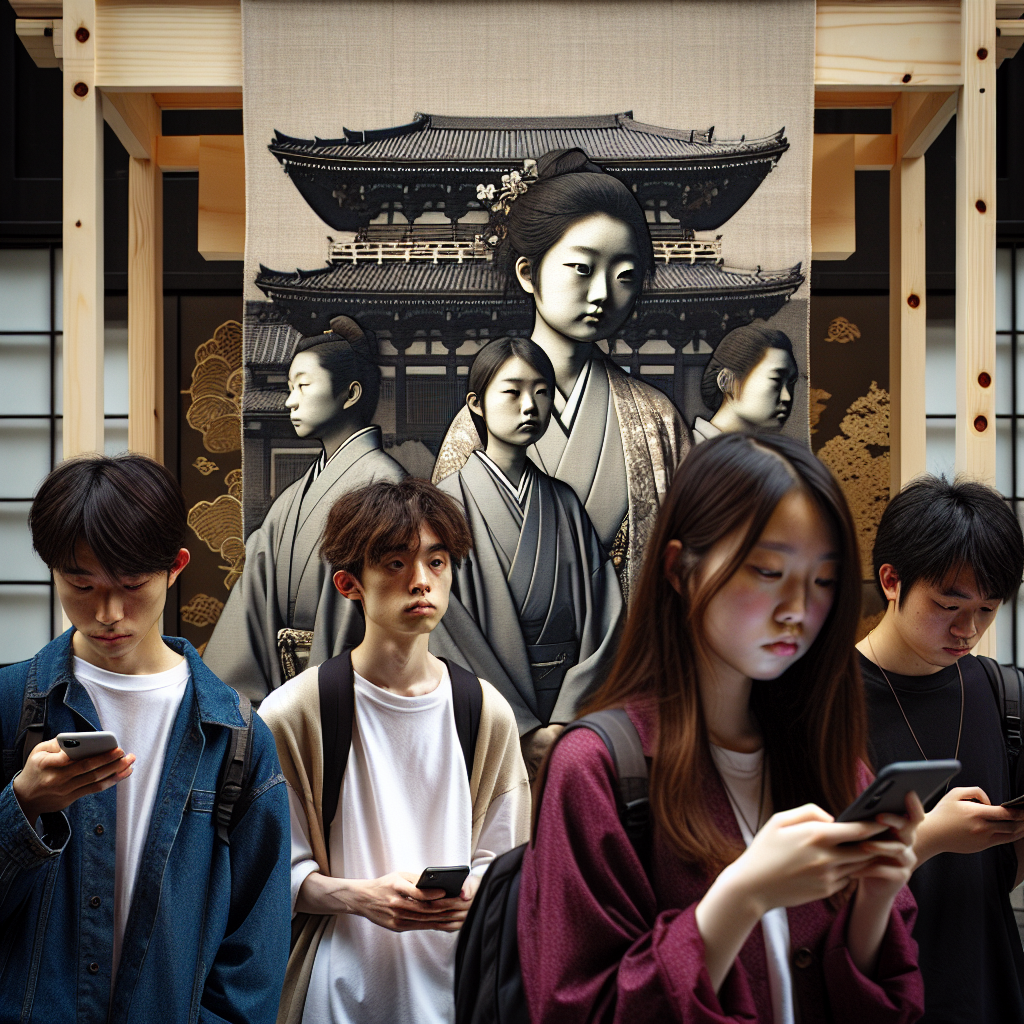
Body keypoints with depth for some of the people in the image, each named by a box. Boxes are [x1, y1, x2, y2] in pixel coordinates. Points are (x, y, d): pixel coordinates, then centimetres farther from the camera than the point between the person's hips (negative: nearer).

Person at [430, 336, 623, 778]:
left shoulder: (565, 503, 6)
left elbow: (603, 614, 0)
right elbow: (450, 630, -11)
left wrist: (566, 721, -12)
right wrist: (523, 729, -15)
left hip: (571, 711, 3)